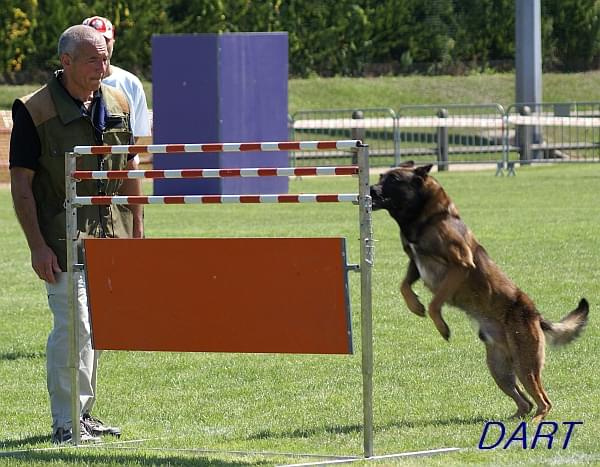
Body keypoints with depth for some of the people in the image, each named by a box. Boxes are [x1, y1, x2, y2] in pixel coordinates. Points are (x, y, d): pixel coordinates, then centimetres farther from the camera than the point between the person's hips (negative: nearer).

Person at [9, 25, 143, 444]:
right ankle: (66, 423, -2)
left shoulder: (117, 104, 7)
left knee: (97, 326, 13)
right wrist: (37, 246, -13)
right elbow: (21, 183, -9)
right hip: (63, 239, -6)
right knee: (73, 325, -10)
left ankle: (84, 413, 25)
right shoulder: (34, 111, -10)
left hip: (111, 236, 6)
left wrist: (137, 229, 15)